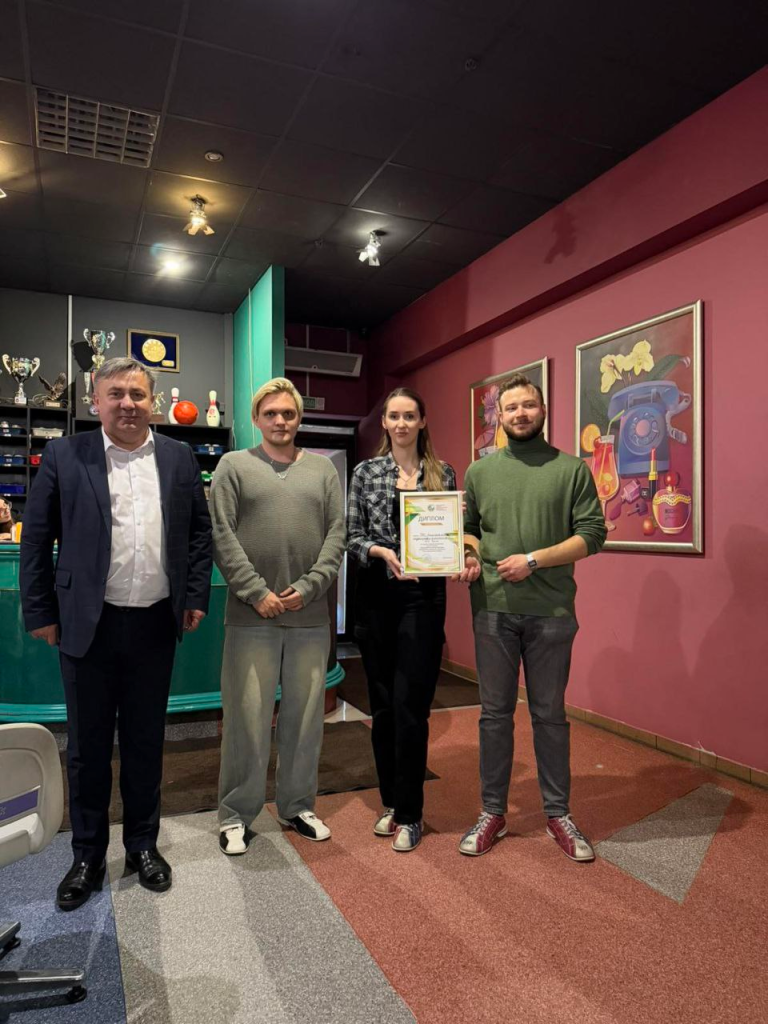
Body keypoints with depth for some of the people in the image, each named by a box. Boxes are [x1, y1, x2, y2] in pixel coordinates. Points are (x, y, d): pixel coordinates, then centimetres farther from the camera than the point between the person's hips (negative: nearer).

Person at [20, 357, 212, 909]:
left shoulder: (179, 457, 3)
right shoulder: (65, 456, -2)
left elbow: (200, 531, 7)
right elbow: (36, 539, 0)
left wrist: (196, 597, 2)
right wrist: (40, 613, -1)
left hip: (156, 624, 1)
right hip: (89, 625, -1)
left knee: (146, 742, 15)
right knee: (88, 747, 12)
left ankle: (143, 844, 33)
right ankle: (87, 857, 31)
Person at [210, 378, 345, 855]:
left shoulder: (323, 468, 11)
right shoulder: (234, 466, 5)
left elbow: (337, 532, 4)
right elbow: (222, 535, -3)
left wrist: (309, 587, -9)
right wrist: (257, 592, -11)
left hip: (311, 616, 3)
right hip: (251, 616, -2)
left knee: (305, 716, 11)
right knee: (247, 717, 4)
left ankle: (298, 806, 29)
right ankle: (237, 814, 22)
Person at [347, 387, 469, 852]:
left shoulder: (443, 473, 6)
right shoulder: (366, 472, 6)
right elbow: (353, 537, 3)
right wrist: (382, 552, -15)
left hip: (423, 596, -1)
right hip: (376, 596, 2)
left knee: (410, 704, -3)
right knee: (383, 703, 11)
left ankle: (410, 812, 14)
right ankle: (391, 800, 29)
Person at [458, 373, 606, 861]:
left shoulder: (572, 469, 3)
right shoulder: (480, 471, 10)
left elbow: (592, 533, -3)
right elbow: (467, 527, 17)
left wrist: (533, 560, -13)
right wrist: (471, 551, -5)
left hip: (551, 611, -1)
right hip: (493, 609, 2)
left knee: (550, 715, 10)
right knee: (495, 713, 9)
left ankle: (559, 814, 26)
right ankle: (493, 812, 24)